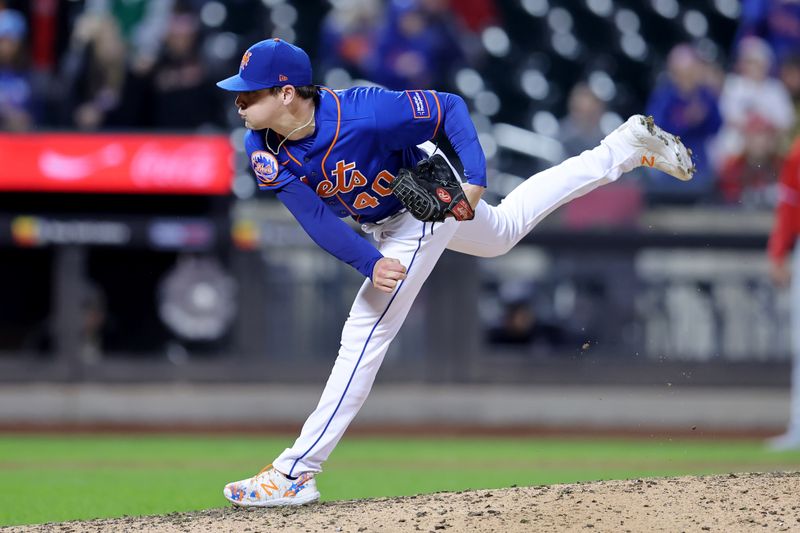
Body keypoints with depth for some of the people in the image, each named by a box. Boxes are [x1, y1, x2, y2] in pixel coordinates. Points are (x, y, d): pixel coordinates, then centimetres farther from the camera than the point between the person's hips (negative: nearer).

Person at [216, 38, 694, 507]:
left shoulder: (362, 113, -39)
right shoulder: (264, 149, -22)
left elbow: (449, 107, -27)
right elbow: (315, 217, -26)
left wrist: (474, 179, -37)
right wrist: (370, 263, -40)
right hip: (382, 224, 7)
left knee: (367, 329, -13)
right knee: (503, 233, 31)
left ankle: (296, 473, -9)